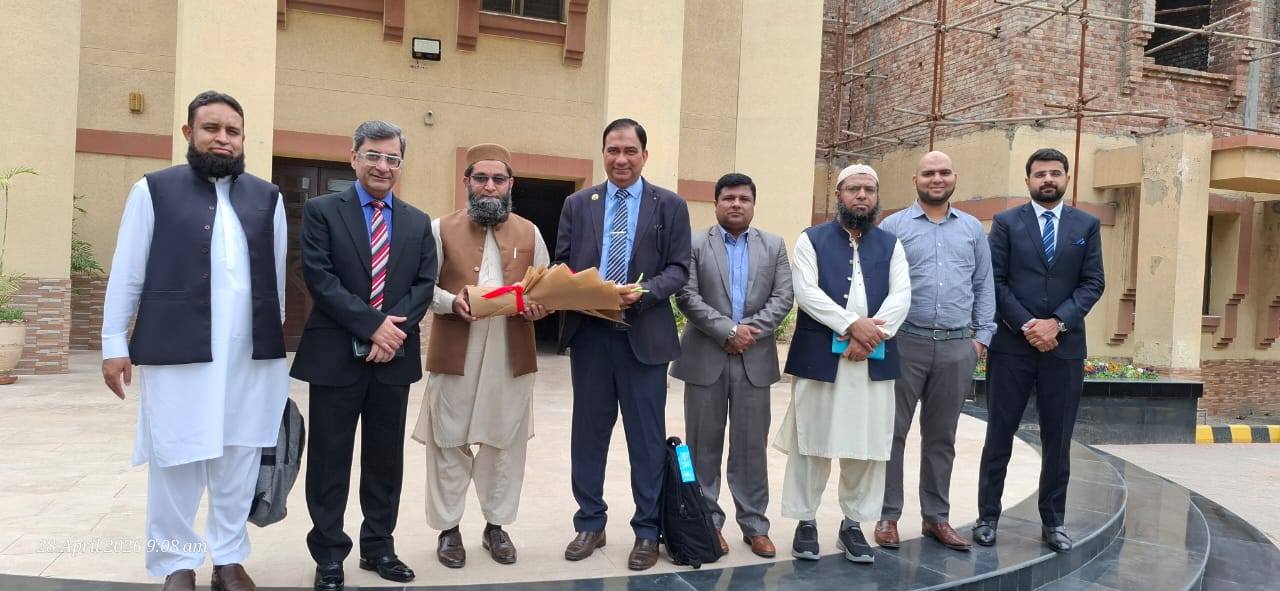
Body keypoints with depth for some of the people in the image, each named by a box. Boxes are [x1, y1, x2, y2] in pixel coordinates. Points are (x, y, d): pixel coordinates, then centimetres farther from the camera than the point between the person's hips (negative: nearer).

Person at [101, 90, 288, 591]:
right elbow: (126, 274, 3)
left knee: (240, 459, 8)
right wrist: (114, 343, 0)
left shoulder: (267, 197, 11)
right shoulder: (154, 190, 4)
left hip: (252, 354, 3)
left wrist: (275, 337, 12)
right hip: (175, 351, -2)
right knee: (176, 461, 3)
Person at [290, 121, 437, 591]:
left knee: (386, 459, 12)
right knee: (330, 460, 6)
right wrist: (372, 324, -17)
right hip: (336, 355, -3)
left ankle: (379, 547, 25)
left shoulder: (418, 223, 11)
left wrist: (396, 330, -13)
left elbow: (424, 285, 3)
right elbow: (320, 278, -11)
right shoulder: (321, 211, 0)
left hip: (394, 356, 4)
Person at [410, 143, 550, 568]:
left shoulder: (529, 232, 10)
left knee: (505, 441, 10)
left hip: (512, 354, 2)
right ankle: (448, 528, 20)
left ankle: (496, 525, 25)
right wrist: (451, 302, -20)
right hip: (455, 353, -2)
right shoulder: (442, 229, 3)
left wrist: (539, 307, -10)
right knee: (449, 441, 6)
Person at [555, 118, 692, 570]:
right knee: (588, 431, 11)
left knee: (647, 436, 5)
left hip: (644, 335, -2)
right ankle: (590, 524, 25)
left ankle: (646, 531, 18)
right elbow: (562, 263, 8)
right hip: (589, 333, 3)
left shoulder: (670, 205, 3)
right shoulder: (578, 204, 10)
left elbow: (679, 269, -2)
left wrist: (645, 290, -20)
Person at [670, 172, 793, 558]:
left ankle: (755, 525, 16)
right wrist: (728, 330, -15)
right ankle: (707, 522, 16)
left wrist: (751, 329, -12)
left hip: (755, 359, 1)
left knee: (752, 446, 6)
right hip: (705, 358, -1)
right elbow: (686, 297, -7)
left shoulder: (774, 246, 10)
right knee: (704, 445, 5)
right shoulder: (694, 245, 3)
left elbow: (783, 298, 2)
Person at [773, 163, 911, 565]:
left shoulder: (890, 245, 14)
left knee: (868, 446, 5)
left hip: (874, 361, 3)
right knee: (812, 443, 4)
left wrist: (871, 333, -14)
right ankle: (806, 521, 17)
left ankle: (853, 524, 19)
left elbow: (901, 297, 2)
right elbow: (806, 292, -8)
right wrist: (851, 324, -17)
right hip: (819, 357, -2)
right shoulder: (811, 239, 6)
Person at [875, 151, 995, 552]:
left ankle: (936, 517, 21)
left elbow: (984, 285, 13)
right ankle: (888, 516, 11)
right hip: (905, 343, -3)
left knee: (941, 437, 11)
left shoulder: (972, 229, 13)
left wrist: (982, 336, 5)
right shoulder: (893, 226, 2)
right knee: (892, 432, 1)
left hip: (957, 347, 3)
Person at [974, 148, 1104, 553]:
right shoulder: (1006, 223, 3)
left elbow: (1093, 283, 2)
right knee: (999, 435, 4)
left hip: (1065, 346, 2)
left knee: (1058, 440, 8)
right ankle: (988, 516, 14)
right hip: (1011, 344, -2)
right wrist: (1026, 326, -13)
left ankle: (1053, 522, 20)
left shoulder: (1086, 225, 9)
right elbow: (995, 281, -3)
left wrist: (1057, 322, -11)